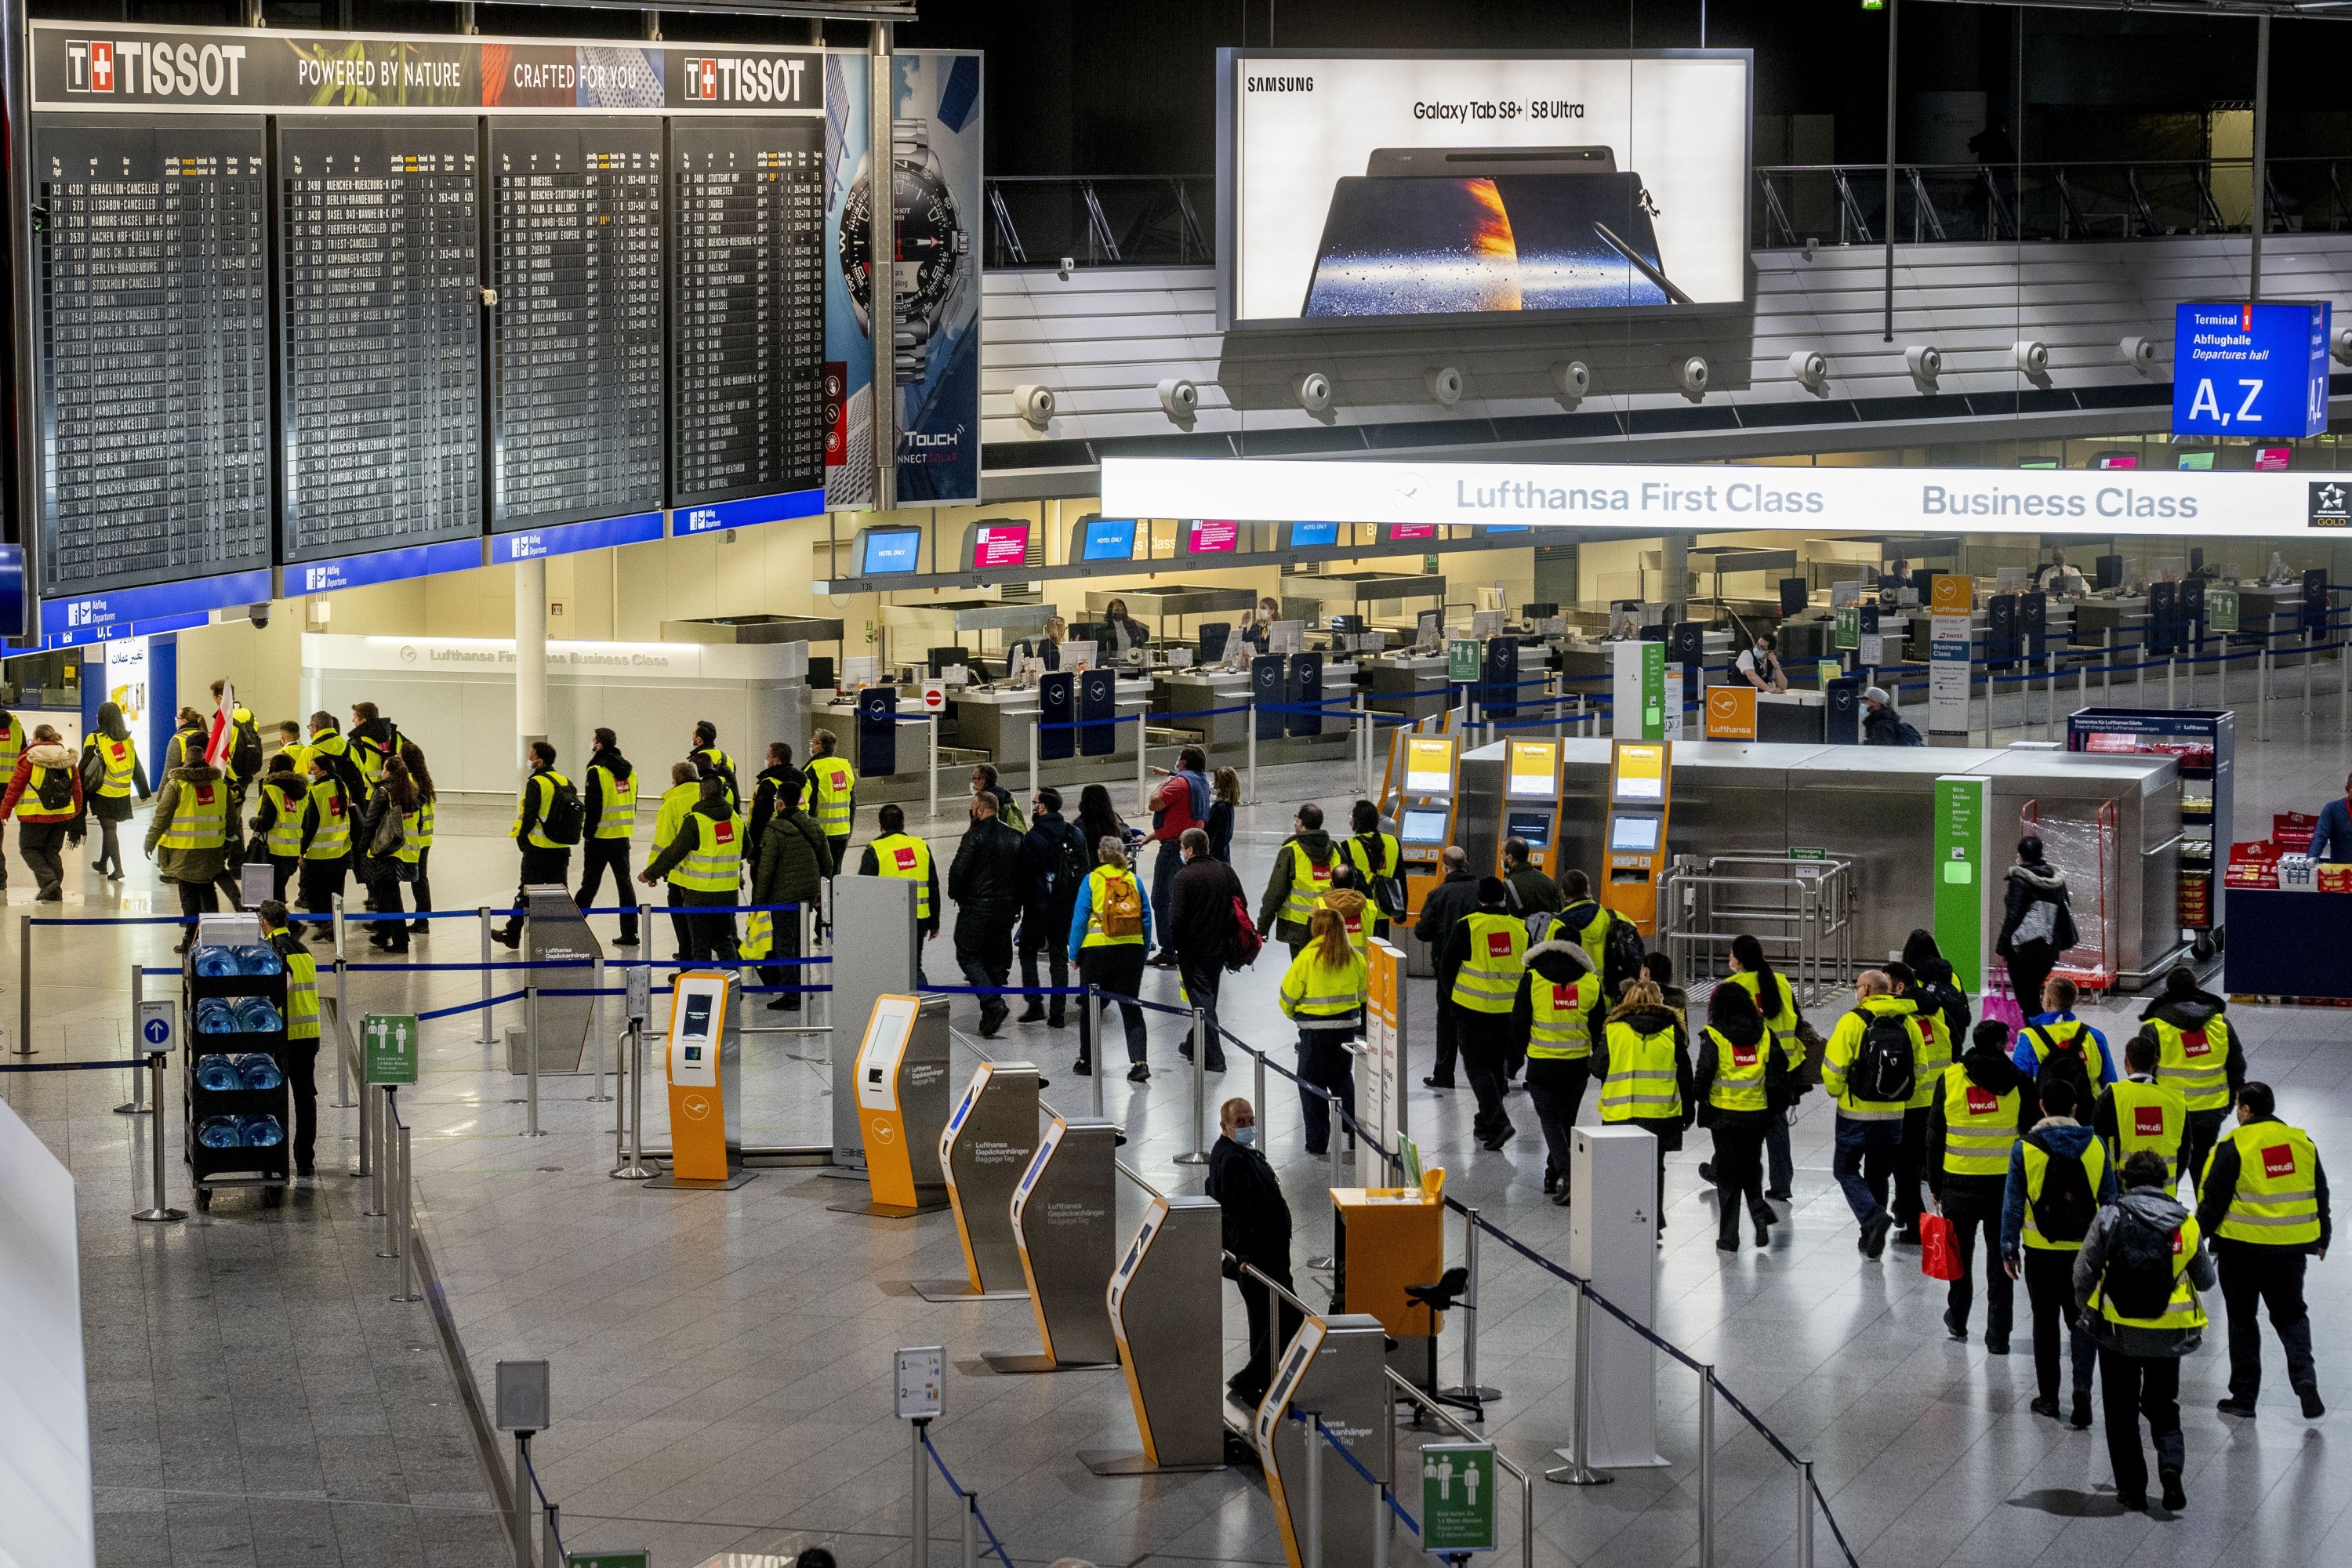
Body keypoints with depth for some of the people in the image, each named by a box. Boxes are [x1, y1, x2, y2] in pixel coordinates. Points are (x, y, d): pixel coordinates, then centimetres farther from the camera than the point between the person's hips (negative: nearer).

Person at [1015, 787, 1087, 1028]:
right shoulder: (1075, 835, 4)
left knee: (1028, 953, 11)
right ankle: (1057, 1013, 6)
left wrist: (1016, 907, -4)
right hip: (1066, 906, 5)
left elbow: (1024, 874, -13)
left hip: (1038, 906, -5)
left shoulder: (1032, 838, -13)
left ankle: (1035, 1005, 0)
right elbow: (1086, 870, 8)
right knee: (1059, 956, 10)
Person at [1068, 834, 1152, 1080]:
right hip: (1132, 949, 3)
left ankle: (1086, 1060, 20)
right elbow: (1147, 919, 7)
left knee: (1090, 1005, 12)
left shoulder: (1092, 879, -4)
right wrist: (1143, 953, 15)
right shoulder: (1134, 880, 5)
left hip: (1097, 949, -3)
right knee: (1130, 1006, 5)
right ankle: (1139, 1062, -7)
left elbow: (1079, 919, -4)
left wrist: (1074, 953, 3)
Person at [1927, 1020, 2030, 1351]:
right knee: (2000, 1258, 6)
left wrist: (1935, 1186, 10)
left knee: (1960, 1250, 18)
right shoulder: (2016, 1081, -5)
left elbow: (1935, 1137, 2)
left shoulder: (1950, 1079, -2)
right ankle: (1998, 1335, 5)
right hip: (2006, 1183, 0)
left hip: (1959, 1181, 0)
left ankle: (1957, 1320, 31)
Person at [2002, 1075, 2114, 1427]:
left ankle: (2048, 1397, 18)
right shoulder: (2095, 1146, -2)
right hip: (2085, 1249, 1)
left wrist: (2009, 1250, 3)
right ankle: (2082, 1385, -11)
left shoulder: (2024, 1148, -7)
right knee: (2080, 1320, 9)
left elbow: (2013, 1203, -4)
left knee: (2045, 1322, 12)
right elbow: (2109, 1199, 4)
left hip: (2041, 1250, -1)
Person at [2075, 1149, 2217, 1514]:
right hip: (2167, 1336, 1)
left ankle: (2131, 1487, 13)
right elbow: (2206, 1280, 9)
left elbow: (2083, 1273, -8)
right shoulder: (2186, 1224, -3)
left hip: (2117, 1332, -1)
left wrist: (2083, 1307, 11)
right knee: (2164, 1408, 17)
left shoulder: (2110, 1217, -9)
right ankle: (2171, 1463, -8)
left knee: (2121, 1412, 14)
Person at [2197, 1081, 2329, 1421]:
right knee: (2290, 1313, 17)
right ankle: (2304, 1378, -4)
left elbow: (2212, 1200, -10)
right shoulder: (2302, 1143, 4)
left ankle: (2244, 1396, 14)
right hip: (2291, 1248, 4)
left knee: (2242, 1319, 9)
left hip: (2243, 1247, -4)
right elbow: (2320, 1195, 14)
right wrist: (2321, 1239, 26)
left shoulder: (2233, 1147, -11)